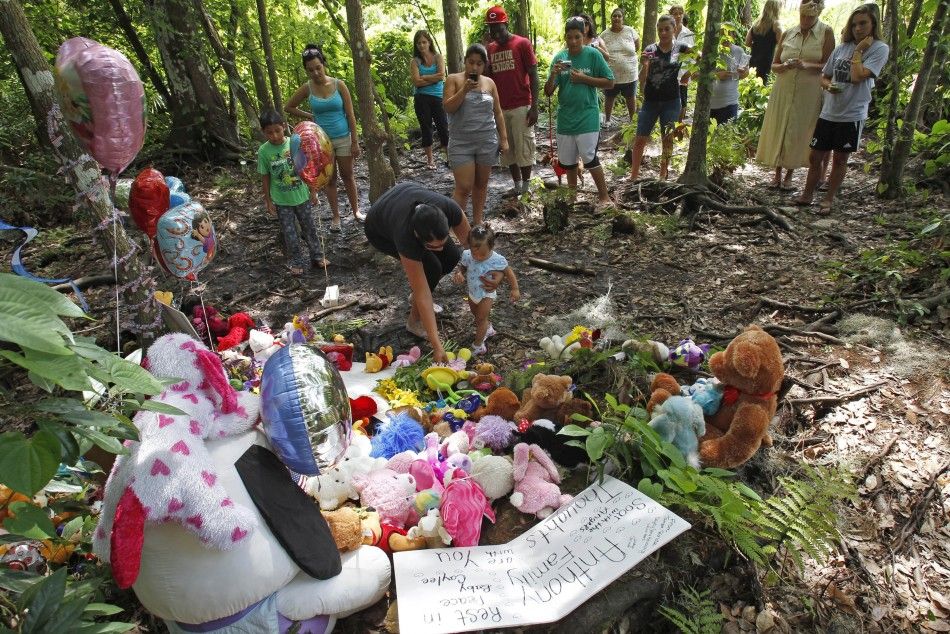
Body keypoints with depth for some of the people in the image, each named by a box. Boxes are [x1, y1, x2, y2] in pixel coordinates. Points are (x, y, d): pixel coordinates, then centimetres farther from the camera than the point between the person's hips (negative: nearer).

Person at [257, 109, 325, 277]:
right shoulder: (264, 151, -10)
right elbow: (265, 177, -3)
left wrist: (312, 190, 2)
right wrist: (268, 200, -1)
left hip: (301, 196, 1)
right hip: (281, 200, -1)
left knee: (309, 228, 14)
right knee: (290, 233, 8)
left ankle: (317, 256, 30)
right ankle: (296, 262, 23)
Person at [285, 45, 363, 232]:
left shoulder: (339, 84, -8)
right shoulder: (307, 88, -4)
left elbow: (350, 115, -5)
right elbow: (288, 107, 10)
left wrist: (355, 142, -6)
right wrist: (310, 116, 1)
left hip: (343, 138, -1)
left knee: (348, 176, 11)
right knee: (330, 179, 10)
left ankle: (356, 211, 26)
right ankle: (336, 216, 21)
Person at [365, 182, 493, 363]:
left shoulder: (449, 208, -38)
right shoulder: (406, 238, -44)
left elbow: (469, 240, -19)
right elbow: (422, 294, -40)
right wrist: (437, 346, -40)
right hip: (380, 233, -5)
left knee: (453, 256, -7)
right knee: (432, 267, -21)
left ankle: (415, 298, 17)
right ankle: (415, 321, 2)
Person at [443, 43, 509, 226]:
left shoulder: (489, 83, 9)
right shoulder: (454, 79, 0)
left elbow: (497, 112, 12)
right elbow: (447, 107, -9)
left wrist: (504, 138, 6)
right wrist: (465, 89, -19)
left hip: (487, 142, 3)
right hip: (461, 143, -3)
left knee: (481, 184, 10)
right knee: (464, 188, -9)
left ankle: (477, 221, 21)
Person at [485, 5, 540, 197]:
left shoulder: (522, 43, -2)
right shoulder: (490, 48, 12)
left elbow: (533, 76, -4)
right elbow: (488, 77, 15)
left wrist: (534, 106, -11)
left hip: (521, 107, -5)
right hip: (500, 108, 5)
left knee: (523, 148, -1)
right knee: (508, 149, 7)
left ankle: (526, 187, 9)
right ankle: (517, 185, 17)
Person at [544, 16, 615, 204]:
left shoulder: (593, 54, -6)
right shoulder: (559, 57, 3)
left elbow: (610, 83, -5)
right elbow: (548, 92, 2)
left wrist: (583, 78, -15)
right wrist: (553, 75, -18)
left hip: (587, 116, -4)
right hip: (565, 117, 4)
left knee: (589, 157, -7)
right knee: (568, 160, 13)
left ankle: (604, 196, 9)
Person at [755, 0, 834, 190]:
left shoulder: (826, 33, -2)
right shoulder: (787, 34, 5)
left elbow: (828, 66, -5)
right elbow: (774, 65, 9)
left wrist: (807, 65, -23)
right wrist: (785, 65, -13)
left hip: (808, 94, -2)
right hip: (783, 92, 2)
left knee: (798, 133, 2)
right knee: (778, 131, 4)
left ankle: (789, 175, 15)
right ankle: (777, 173, 17)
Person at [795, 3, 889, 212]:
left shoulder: (879, 49, -6)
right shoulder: (841, 48, 8)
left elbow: (857, 77, -18)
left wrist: (859, 50, -10)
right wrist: (828, 86, -6)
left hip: (852, 115, -4)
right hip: (829, 112, 4)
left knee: (840, 158, 6)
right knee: (815, 156, 7)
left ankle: (828, 200, 16)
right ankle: (807, 195, 22)